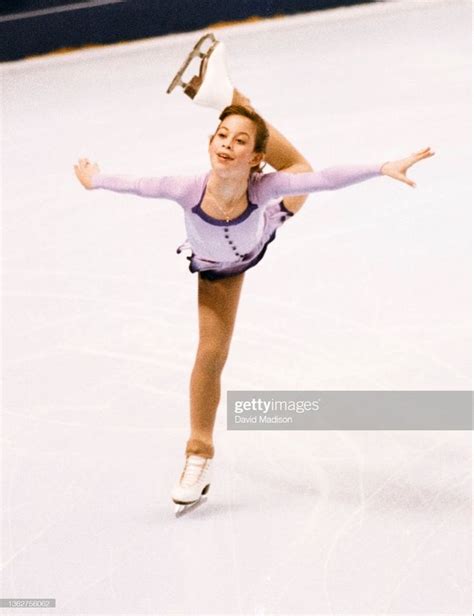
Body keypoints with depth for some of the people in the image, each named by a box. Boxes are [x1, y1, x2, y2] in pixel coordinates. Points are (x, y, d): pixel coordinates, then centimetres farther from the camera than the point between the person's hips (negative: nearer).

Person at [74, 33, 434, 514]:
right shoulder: (189, 190, -45)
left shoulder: (261, 188, -45)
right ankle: (199, 458, 22)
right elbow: (137, 185, -27)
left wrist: (383, 168, -54)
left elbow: (324, 178, -45)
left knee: (297, 169, 16)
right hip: (219, 272, -1)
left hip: (259, 236, 1)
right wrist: (93, 179, -10)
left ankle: (223, 93, 25)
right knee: (211, 354, 3)